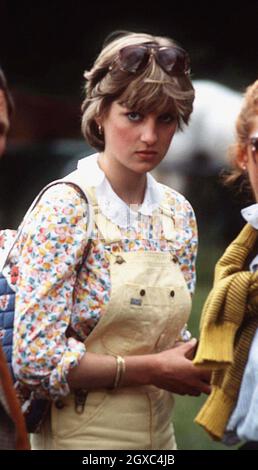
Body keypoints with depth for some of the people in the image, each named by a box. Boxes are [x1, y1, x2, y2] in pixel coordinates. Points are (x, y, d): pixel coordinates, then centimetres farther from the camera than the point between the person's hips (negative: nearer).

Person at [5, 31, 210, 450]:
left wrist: (193, 365, -7)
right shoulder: (64, 209, -15)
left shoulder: (179, 214, 4)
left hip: (159, 433, 6)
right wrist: (152, 369, -18)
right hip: (81, 435, -6)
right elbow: (35, 359, -20)